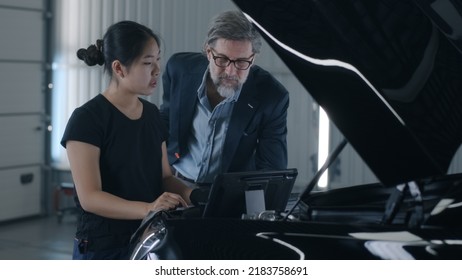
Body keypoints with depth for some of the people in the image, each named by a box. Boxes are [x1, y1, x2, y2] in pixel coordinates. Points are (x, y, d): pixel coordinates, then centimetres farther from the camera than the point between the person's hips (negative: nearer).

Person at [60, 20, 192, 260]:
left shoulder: (152, 114, 7)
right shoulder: (86, 119, -14)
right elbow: (90, 197, -21)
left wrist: (191, 194, -9)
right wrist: (147, 209, -35)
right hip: (103, 251, -6)